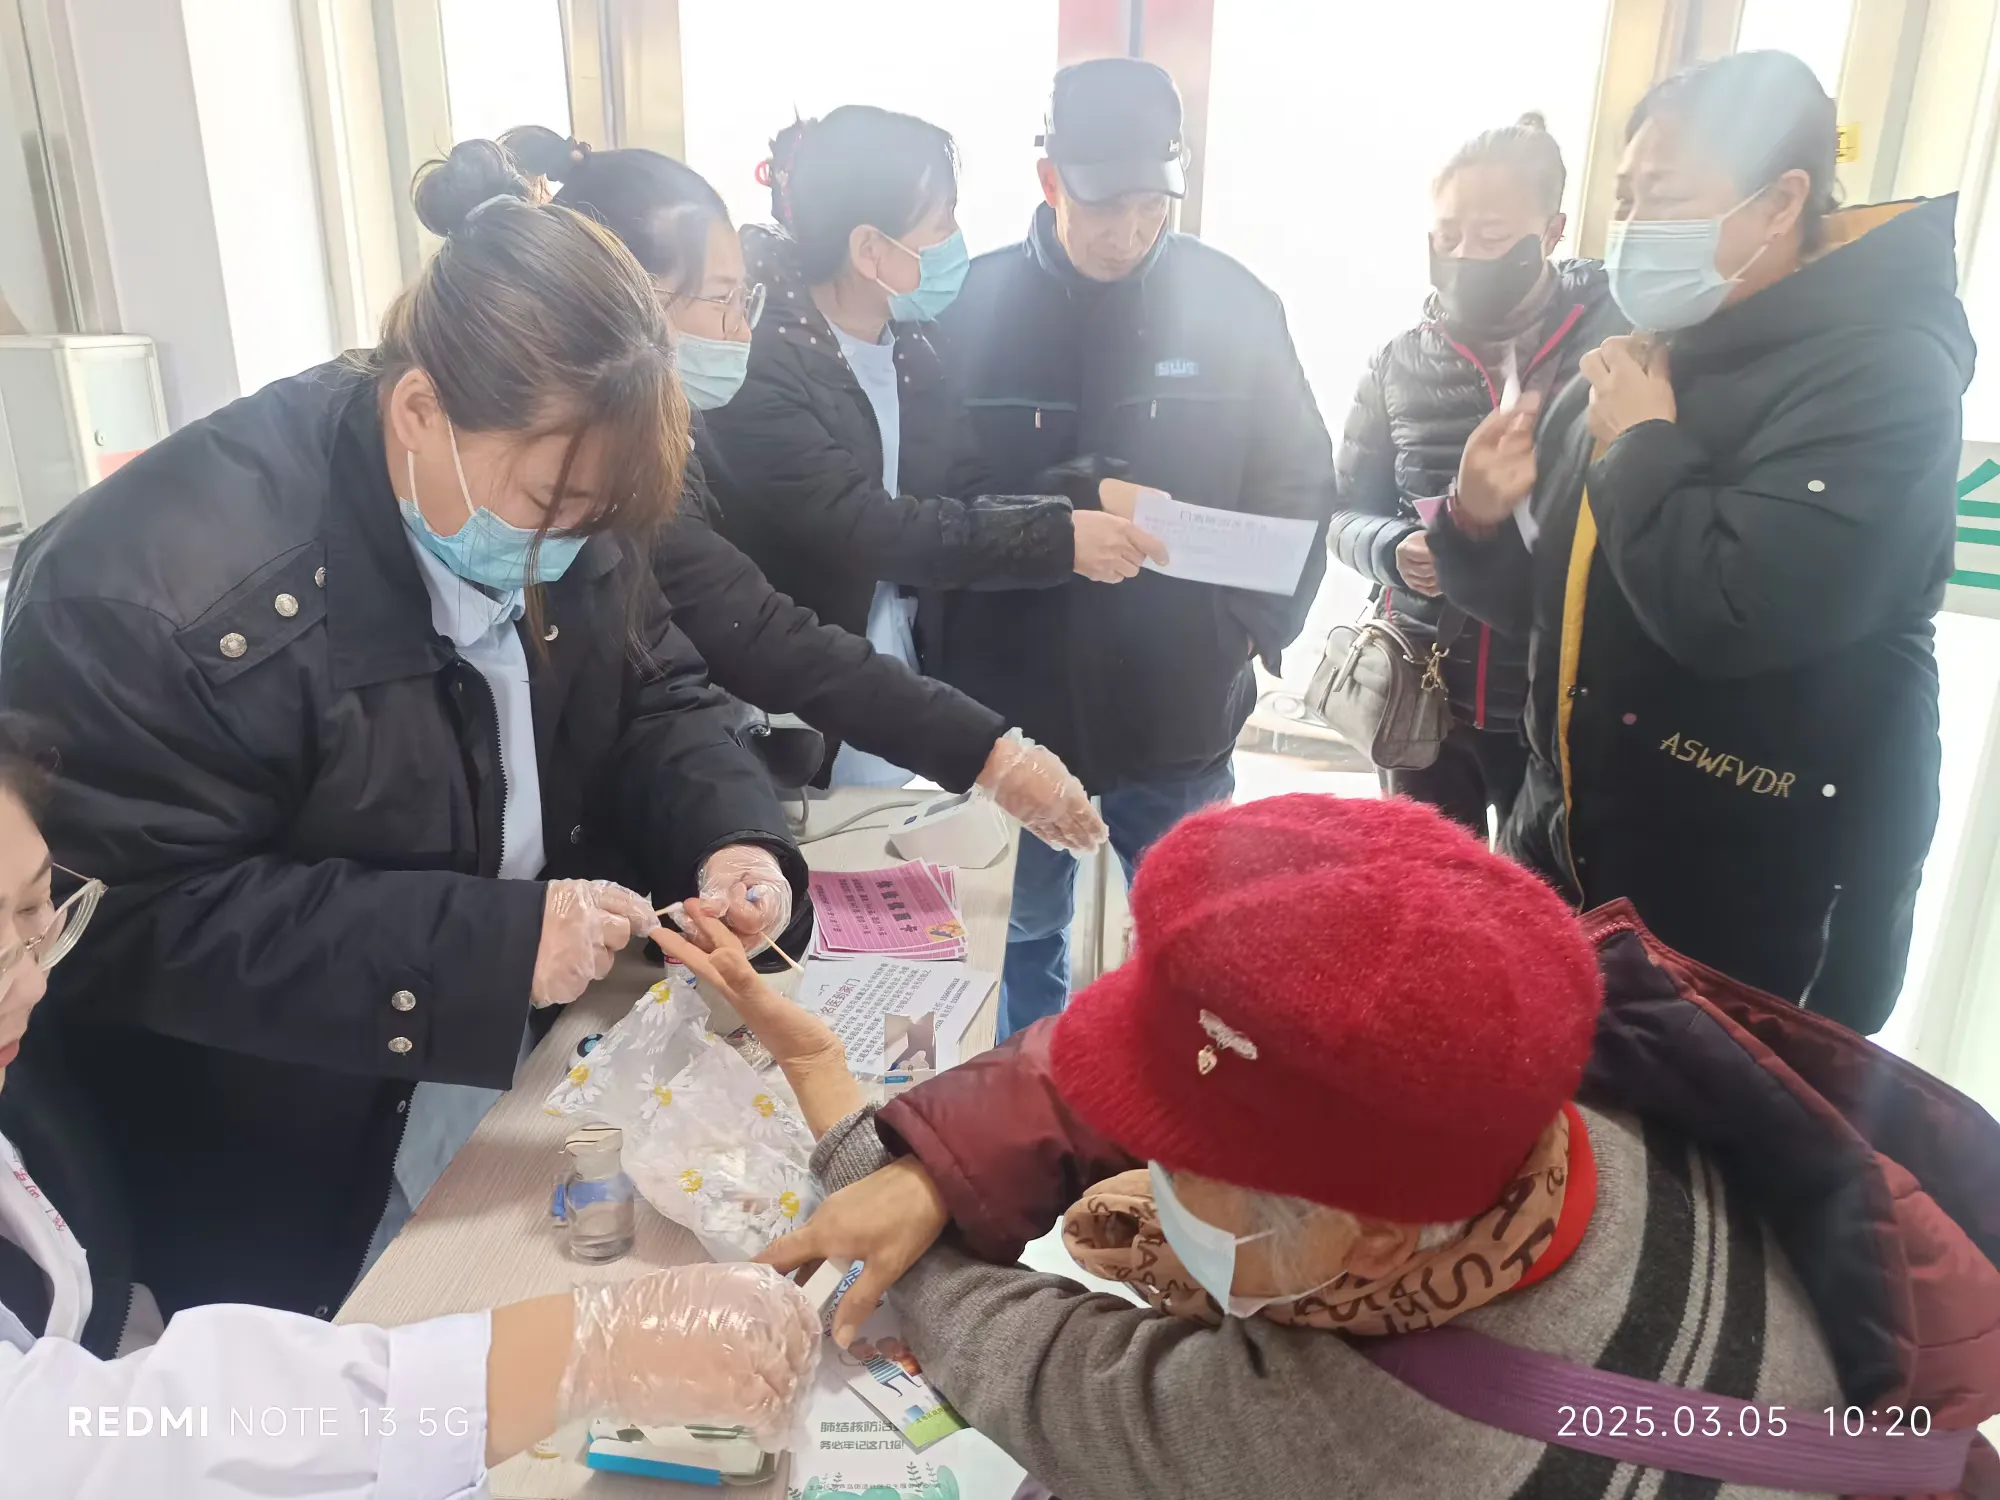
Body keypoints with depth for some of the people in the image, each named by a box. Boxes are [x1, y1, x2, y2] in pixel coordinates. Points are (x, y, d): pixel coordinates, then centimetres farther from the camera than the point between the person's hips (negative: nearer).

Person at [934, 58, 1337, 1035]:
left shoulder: (1234, 305, -4)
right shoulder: (975, 306, -6)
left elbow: (1299, 485, 1)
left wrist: (1257, 623, -9)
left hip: (1180, 714, 0)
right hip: (1015, 708, 1)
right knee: (1025, 938, 20)